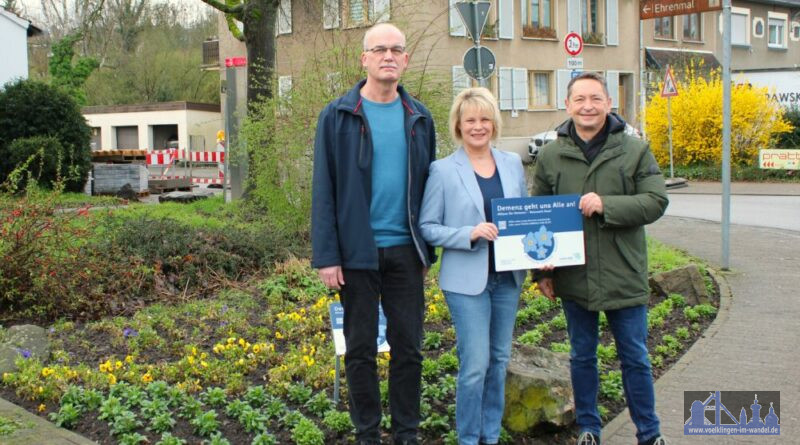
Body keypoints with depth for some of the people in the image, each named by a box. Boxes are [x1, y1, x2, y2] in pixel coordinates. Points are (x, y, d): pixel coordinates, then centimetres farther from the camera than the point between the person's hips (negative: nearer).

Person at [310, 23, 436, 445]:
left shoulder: (419, 118, 7)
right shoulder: (338, 116, -2)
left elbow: (428, 186, 11)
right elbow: (324, 190, -4)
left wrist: (428, 249, 8)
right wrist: (326, 256, -10)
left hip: (406, 250, 3)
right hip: (357, 251, -2)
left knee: (408, 346, 8)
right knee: (360, 348, 7)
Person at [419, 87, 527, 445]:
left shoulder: (513, 163, 7)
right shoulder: (443, 170, -6)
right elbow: (427, 227, -6)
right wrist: (469, 234, -20)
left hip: (508, 277, 5)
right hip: (467, 280, -5)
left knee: (499, 360, 13)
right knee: (475, 364, -7)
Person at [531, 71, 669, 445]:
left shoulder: (635, 151, -2)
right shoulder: (550, 155, 3)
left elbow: (656, 201, -9)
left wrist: (606, 205, -22)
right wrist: (542, 270, 3)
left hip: (623, 277, -2)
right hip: (573, 278, 2)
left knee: (635, 358, 8)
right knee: (581, 357, 14)